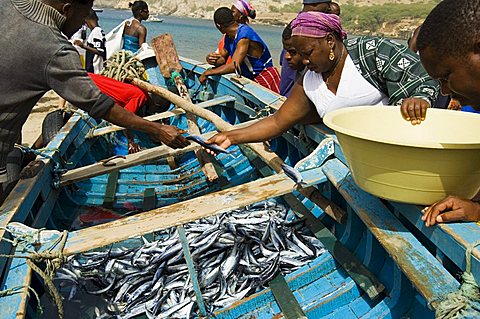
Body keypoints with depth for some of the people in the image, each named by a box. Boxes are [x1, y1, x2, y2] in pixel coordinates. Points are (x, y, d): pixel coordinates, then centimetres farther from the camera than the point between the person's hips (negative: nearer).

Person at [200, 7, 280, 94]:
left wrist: (207, 73, -23)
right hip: (250, 79, 8)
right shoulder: (229, 37, 3)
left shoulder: (244, 35, -24)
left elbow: (234, 66, -30)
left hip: (265, 77, -8)